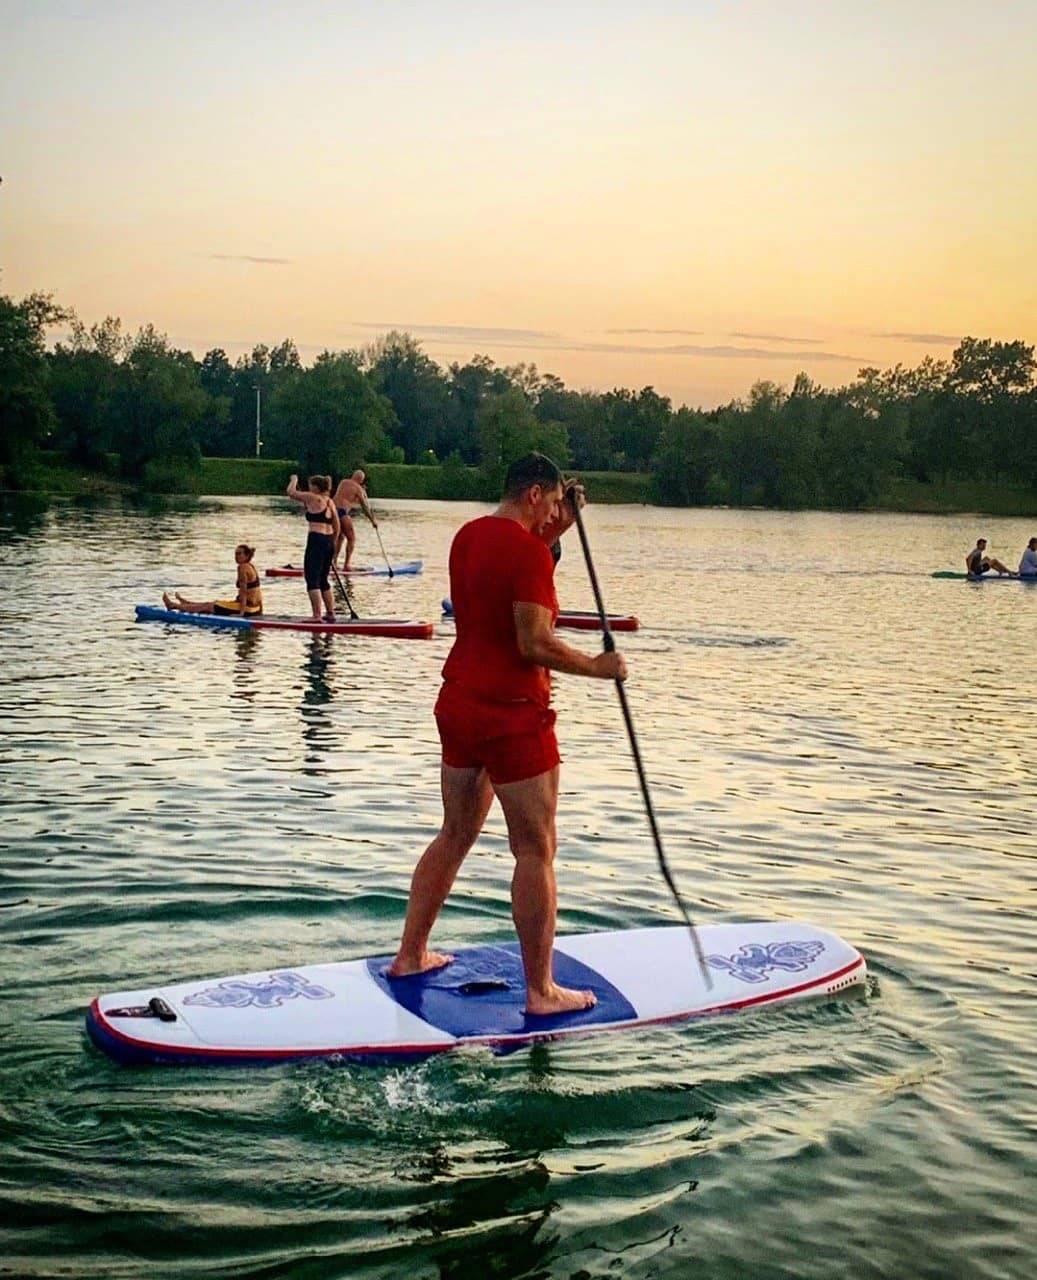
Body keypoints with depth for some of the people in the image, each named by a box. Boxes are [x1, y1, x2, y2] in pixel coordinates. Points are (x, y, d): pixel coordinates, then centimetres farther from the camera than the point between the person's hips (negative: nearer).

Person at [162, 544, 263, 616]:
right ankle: (184, 602, 50)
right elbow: (258, 592, 14)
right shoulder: (252, 567, 11)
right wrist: (260, 610, 19)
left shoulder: (242, 567, -17)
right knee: (211, 603, 28)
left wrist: (241, 612, -23)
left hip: (247, 608, -8)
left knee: (207, 606, 9)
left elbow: (243, 591, -22)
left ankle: (173, 605, 24)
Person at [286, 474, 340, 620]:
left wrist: (294, 480, 21)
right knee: (323, 579, 18)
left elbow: (291, 492, 3)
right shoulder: (330, 502, 14)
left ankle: (317, 616, -14)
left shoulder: (312, 498, -5)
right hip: (329, 541, 8)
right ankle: (330, 613, 21)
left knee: (312, 579, -7)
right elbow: (336, 528, 15)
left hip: (316, 540, -8)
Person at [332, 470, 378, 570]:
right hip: (342, 511, -7)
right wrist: (373, 520, 12)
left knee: (340, 537, 21)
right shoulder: (358, 488, 0)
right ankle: (346, 565, -4)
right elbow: (364, 506, 3)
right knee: (351, 538, 2)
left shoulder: (343, 482, 17)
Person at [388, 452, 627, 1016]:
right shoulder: (529, 549, -17)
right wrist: (598, 667, -11)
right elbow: (534, 643, -23)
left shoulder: (468, 536, 9)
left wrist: (553, 535, 17)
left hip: (458, 703, 9)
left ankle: (410, 954, 29)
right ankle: (541, 990, 6)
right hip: (511, 715, -9)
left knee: (456, 834, 21)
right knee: (535, 851, 0)